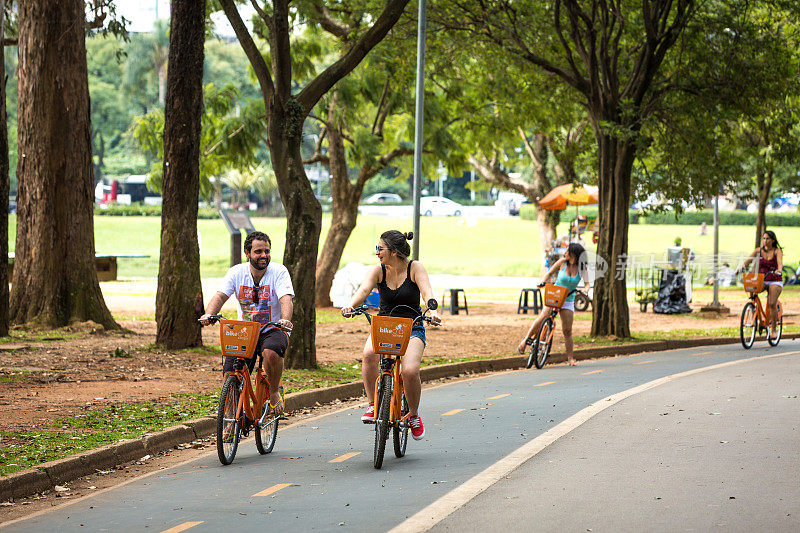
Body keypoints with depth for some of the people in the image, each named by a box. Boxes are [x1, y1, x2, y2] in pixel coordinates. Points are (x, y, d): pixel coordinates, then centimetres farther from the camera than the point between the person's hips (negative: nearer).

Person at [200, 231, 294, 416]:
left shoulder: (279, 271, -9)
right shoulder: (237, 272, -3)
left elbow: (286, 298, -24)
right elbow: (220, 295, -13)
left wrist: (285, 319, -45)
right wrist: (208, 314, -35)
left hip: (273, 330, -3)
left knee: (271, 353, -37)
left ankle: (274, 393, -10)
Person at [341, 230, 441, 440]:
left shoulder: (415, 268, -6)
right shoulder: (378, 270, -1)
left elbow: (426, 291, -22)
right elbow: (364, 289, -19)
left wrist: (432, 311, -43)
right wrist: (351, 306, -40)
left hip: (412, 329, -2)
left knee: (410, 371, -26)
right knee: (369, 353, -33)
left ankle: (413, 415, 3)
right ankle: (372, 405, -18)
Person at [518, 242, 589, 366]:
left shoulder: (582, 268, -3)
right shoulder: (562, 262, -3)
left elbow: (587, 283, -7)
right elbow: (550, 273, 6)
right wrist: (543, 282, -12)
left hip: (568, 301, 1)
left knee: (567, 330, -2)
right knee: (542, 318, -26)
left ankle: (570, 357, 9)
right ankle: (525, 340, -14)